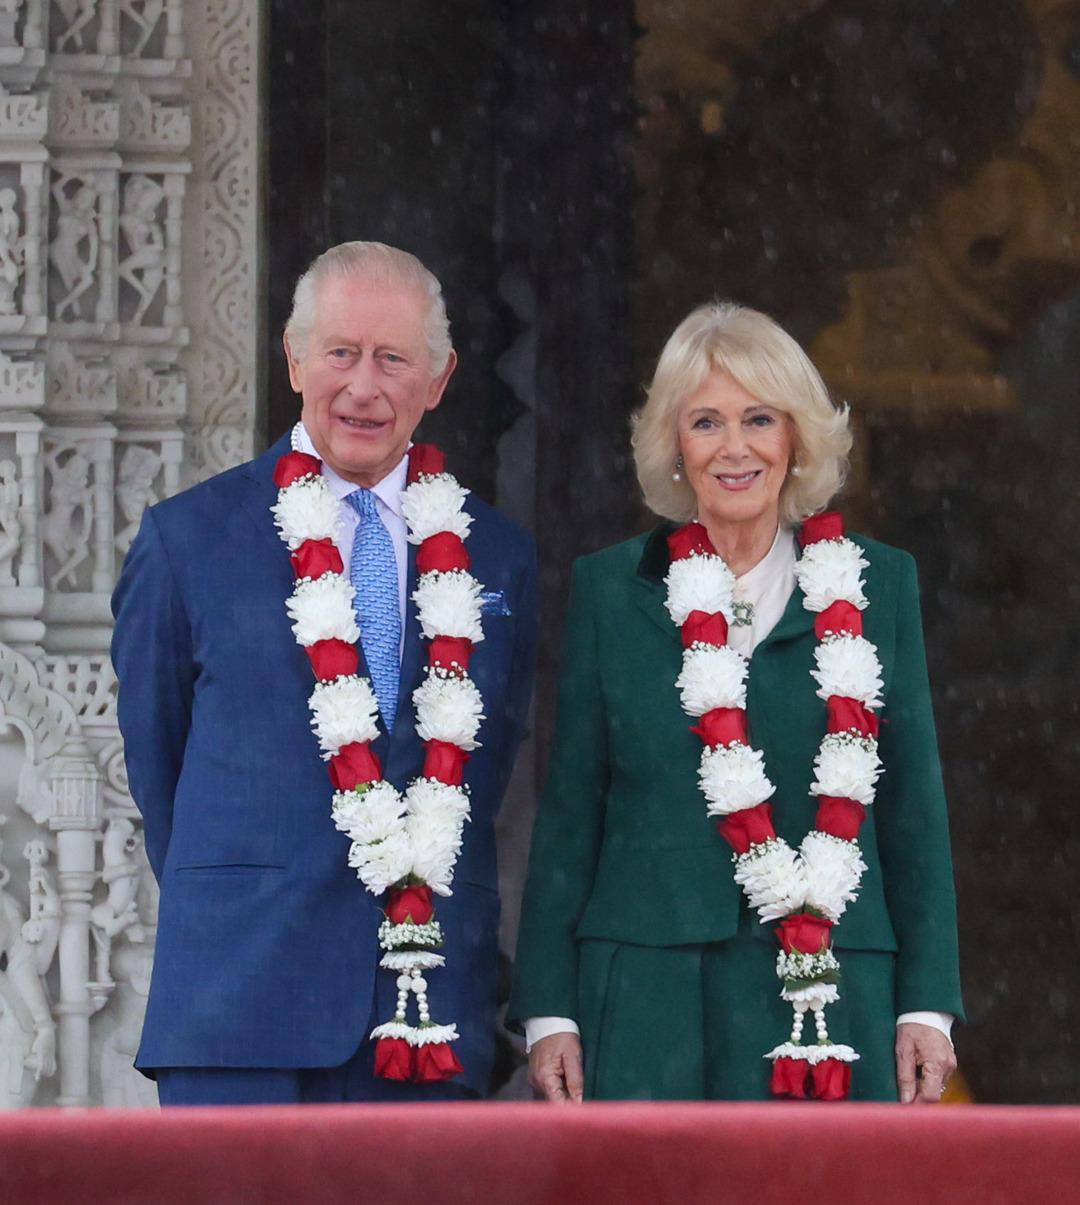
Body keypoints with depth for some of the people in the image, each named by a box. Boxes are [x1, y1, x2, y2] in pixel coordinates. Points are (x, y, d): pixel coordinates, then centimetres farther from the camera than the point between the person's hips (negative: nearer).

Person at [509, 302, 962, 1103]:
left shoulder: (878, 586, 9)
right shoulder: (611, 589, 8)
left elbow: (915, 808, 8)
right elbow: (569, 812, 8)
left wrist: (927, 1005, 1)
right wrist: (549, 1010, 2)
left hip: (835, 1001, 0)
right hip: (650, 1001, 0)